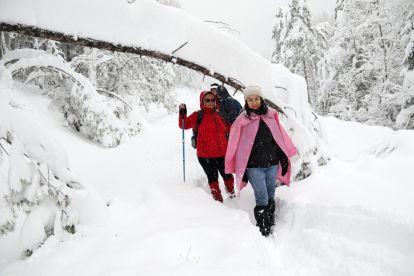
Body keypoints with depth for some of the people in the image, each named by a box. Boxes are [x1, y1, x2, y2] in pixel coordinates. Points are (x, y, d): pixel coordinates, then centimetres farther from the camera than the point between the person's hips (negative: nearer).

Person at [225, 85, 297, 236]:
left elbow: (279, 139, 9)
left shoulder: (271, 115, 4)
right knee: (262, 199, -4)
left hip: (272, 164, 4)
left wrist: (284, 159, 9)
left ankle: (271, 223, 32)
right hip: (254, 167, -3)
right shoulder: (242, 120, -5)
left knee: (270, 196, 15)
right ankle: (263, 229, 10)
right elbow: (236, 145, -2)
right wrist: (240, 169, -1)